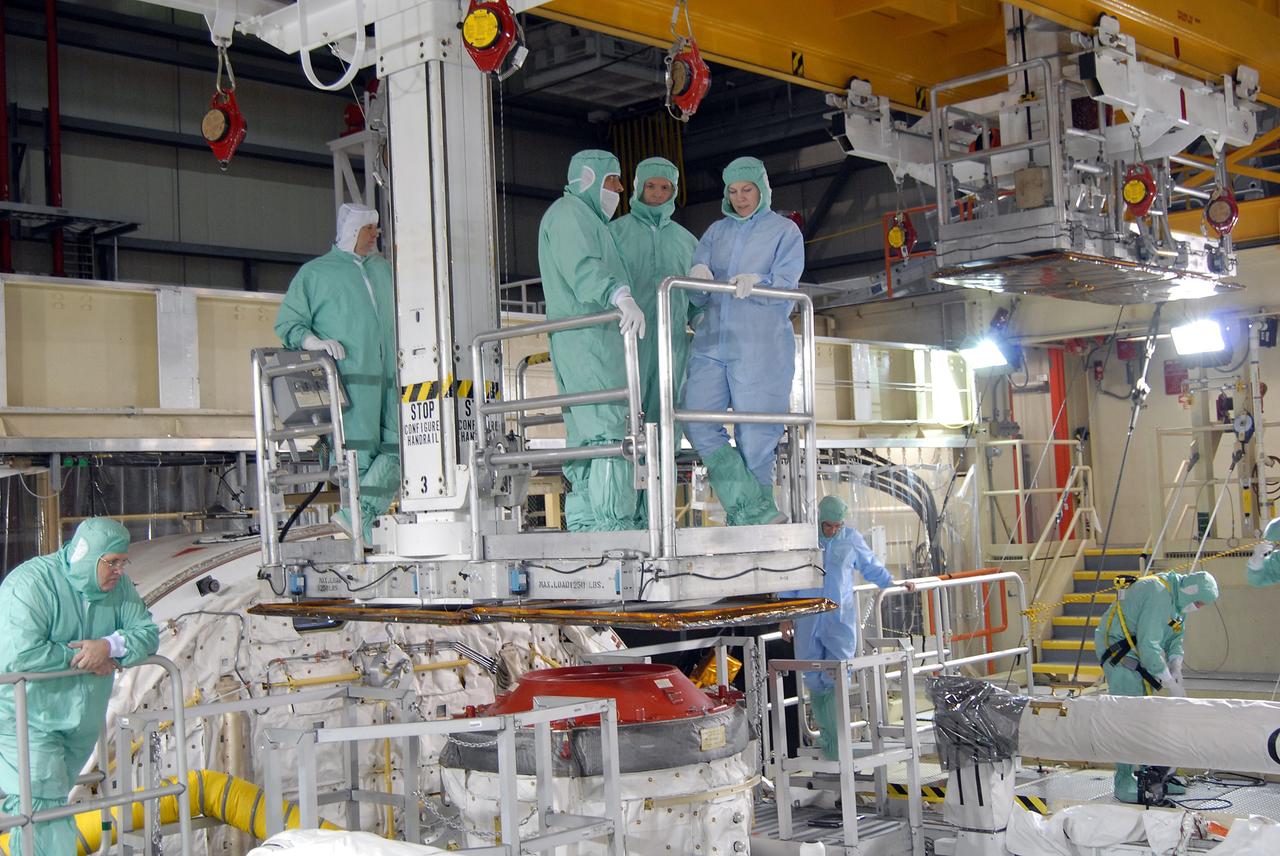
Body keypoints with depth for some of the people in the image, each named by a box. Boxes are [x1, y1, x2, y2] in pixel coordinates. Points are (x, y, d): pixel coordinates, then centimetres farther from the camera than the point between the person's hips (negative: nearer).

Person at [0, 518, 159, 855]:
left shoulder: (117, 585, 1)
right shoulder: (32, 582, -20)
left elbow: (147, 633, -2)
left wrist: (110, 646, -22)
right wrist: (79, 656, -21)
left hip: (81, 722, 7)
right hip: (29, 721, -7)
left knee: (53, 803, 17)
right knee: (45, 810, -14)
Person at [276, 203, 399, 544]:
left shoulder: (382, 268, 24)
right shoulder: (315, 272, 8)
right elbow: (287, 323, 5)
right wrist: (313, 341, -14)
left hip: (389, 377, 5)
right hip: (350, 377, -5)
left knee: (399, 447, -6)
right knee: (358, 455, -7)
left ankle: (357, 515, -2)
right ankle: (363, 529, 1)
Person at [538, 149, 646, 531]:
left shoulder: (589, 219, 31)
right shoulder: (568, 212, -2)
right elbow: (582, 267, -20)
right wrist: (620, 296, -38)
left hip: (597, 339, 11)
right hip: (586, 337, -11)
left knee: (586, 434, 7)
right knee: (608, 427, -19)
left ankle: (585, 524, 8)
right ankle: (612, 523, -25)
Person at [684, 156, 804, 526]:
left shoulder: (784, 230, 9)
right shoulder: (716, 232, 20)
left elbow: (786, 285, -5)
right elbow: (698, 297, 13)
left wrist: (757, 283, -26)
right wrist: (699, 279, -11)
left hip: (761, 346, -4)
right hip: (713, 342, 4)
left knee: (755, 439, -6)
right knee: (698, 423, -13)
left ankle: (746, 524, 3)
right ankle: (760, 513, -14)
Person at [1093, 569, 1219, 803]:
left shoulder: (1176, 597, 6)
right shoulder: (1158, 594, -27)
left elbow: (1175, 637, 11)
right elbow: (1149, 645, -30)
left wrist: (1176, 669, -7)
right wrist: (1172, 685, -25)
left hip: (1139, 655, 10)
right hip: (1117, 650, -10)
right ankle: (1124, 782, -10)